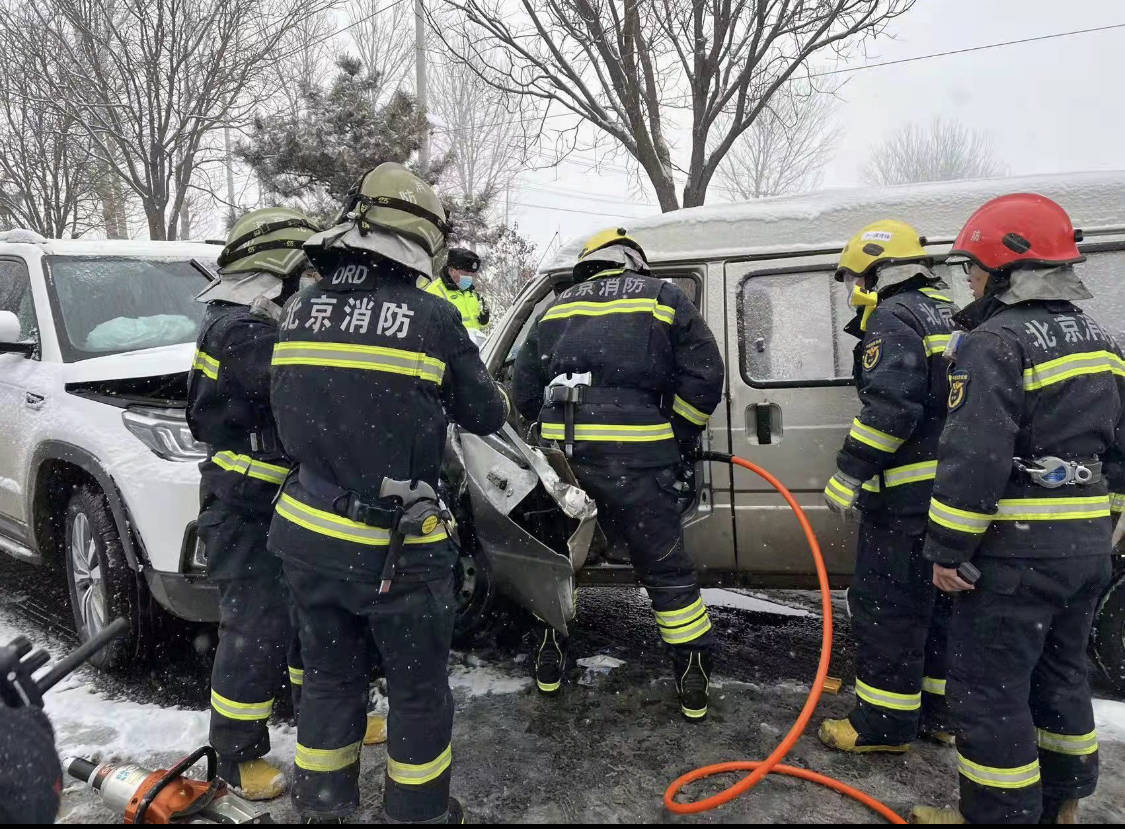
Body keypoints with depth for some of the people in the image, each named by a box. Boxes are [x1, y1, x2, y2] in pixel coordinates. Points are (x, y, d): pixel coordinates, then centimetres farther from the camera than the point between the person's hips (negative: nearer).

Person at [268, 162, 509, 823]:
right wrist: (495, 394, 19)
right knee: (419, 689, 15)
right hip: (394, 548, -5)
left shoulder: (299, 311, 1)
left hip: (307, 537, 5)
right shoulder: (432, 318, -14)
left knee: (330, 680, 23)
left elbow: (291, 411, 10)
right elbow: (486, 415, -3)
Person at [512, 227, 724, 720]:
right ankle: (694, 690, 16)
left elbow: (525, 388, 17)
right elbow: (702, 376, 3)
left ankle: (548, 669, 32)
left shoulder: (560, 307, 21)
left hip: (560, 453, 3)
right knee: (666, 570, 9)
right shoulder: (662, 298, 11)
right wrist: (679, 441, 13)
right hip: (635, 457, -3)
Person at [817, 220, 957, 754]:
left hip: (907, 496, -9)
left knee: (885, 608, 0)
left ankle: (885, 724, 8)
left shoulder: (891, 319, -12)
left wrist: (848, 475, -20)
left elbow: (889, 408, -24)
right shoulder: (949, 317, 17)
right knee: (939, 602, 18)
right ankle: (941, 710, 29)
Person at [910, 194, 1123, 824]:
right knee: (1059, 674, 22)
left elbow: (973, 459, -23)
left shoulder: (996, 343, -17)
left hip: (1016, 550, -9)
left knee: (990, 688, 1)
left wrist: (948, 548, -17)